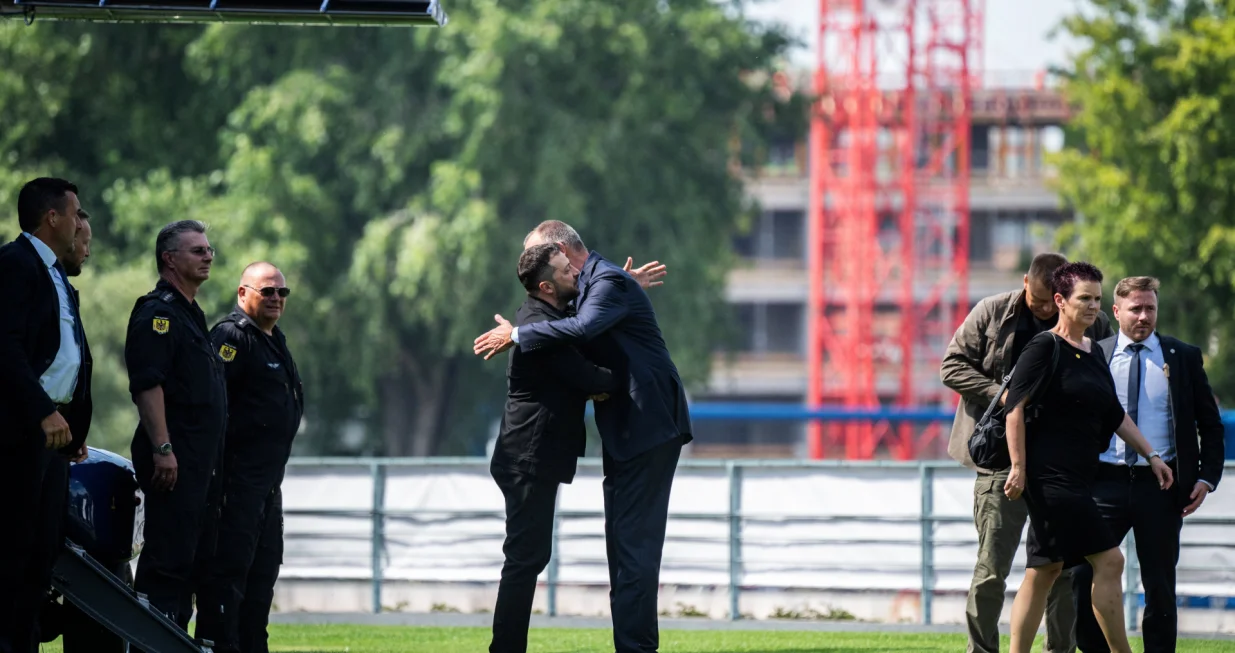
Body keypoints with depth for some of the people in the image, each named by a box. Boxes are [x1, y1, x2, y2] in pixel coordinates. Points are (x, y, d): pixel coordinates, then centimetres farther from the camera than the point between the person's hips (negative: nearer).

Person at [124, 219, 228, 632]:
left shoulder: (190, 314, 22)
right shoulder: (158, 312, -10)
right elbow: (147, 384, -20)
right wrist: (162, 449, -26)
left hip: (199, 463, 10)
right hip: (173, 460, -10)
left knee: (193, 560, 11)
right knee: (167, 559, -12)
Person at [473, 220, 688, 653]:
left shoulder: (611, 281, -14)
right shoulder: (590, 285, 18)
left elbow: (583, 328, -31)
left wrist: (517, 336, -24)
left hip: (648, 423, -11)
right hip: (624, 431, 11)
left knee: (635, 539, -12)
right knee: (622, 539, 12)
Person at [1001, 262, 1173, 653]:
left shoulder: (1093, 352, 16)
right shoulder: (1045, 348, -8)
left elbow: (1115, 414, 23)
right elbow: (1015, 405, -13)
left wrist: (1151, 455, 18)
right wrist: (1018, 467, -17)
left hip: (1077, 477, 9)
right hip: (1050, 473, -9)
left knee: (1045, 570, 7)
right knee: (1108, 560, -11)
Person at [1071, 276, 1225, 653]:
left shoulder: (1184, 358, 5)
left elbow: (1210, 424, 9)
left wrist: (1208, 477, -2)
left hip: (1160, 487, 0)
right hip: (1106, 484, 0)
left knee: (1160, 586, 6)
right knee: (1083, 578, -7)